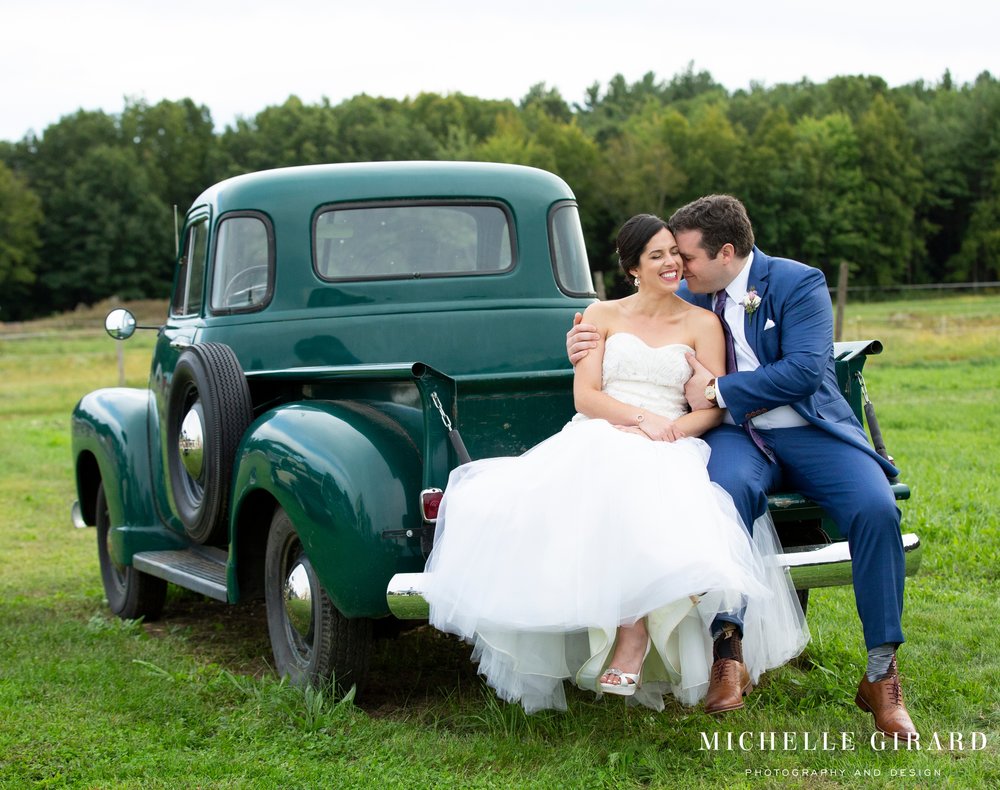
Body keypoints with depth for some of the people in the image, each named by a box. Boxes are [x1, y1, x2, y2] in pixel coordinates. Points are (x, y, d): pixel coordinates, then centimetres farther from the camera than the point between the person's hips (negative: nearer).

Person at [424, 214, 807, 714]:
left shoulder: (702, 323, 14)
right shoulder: (603, 316, 16)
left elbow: (713, 410, 7)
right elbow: (585, 396, 5)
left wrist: (670, 429, -14)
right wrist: (642, 417, -13)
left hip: (670, 448, -1)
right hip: (597, 438, 1)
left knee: (644, 497, -39)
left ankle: (633, 640, -39)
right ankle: (631, 634, -40)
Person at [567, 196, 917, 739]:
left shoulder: (799, 283, -3)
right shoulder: (688, 300, 11)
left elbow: (805, 370, -16)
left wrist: (718, 390, -16)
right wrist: (586, 348, -2)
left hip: (809, 431, -2)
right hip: (736, 436, 2)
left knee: (875, 510, -28)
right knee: (728, 486, -36)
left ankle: (881, 678, -16)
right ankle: (728, 650, -36)